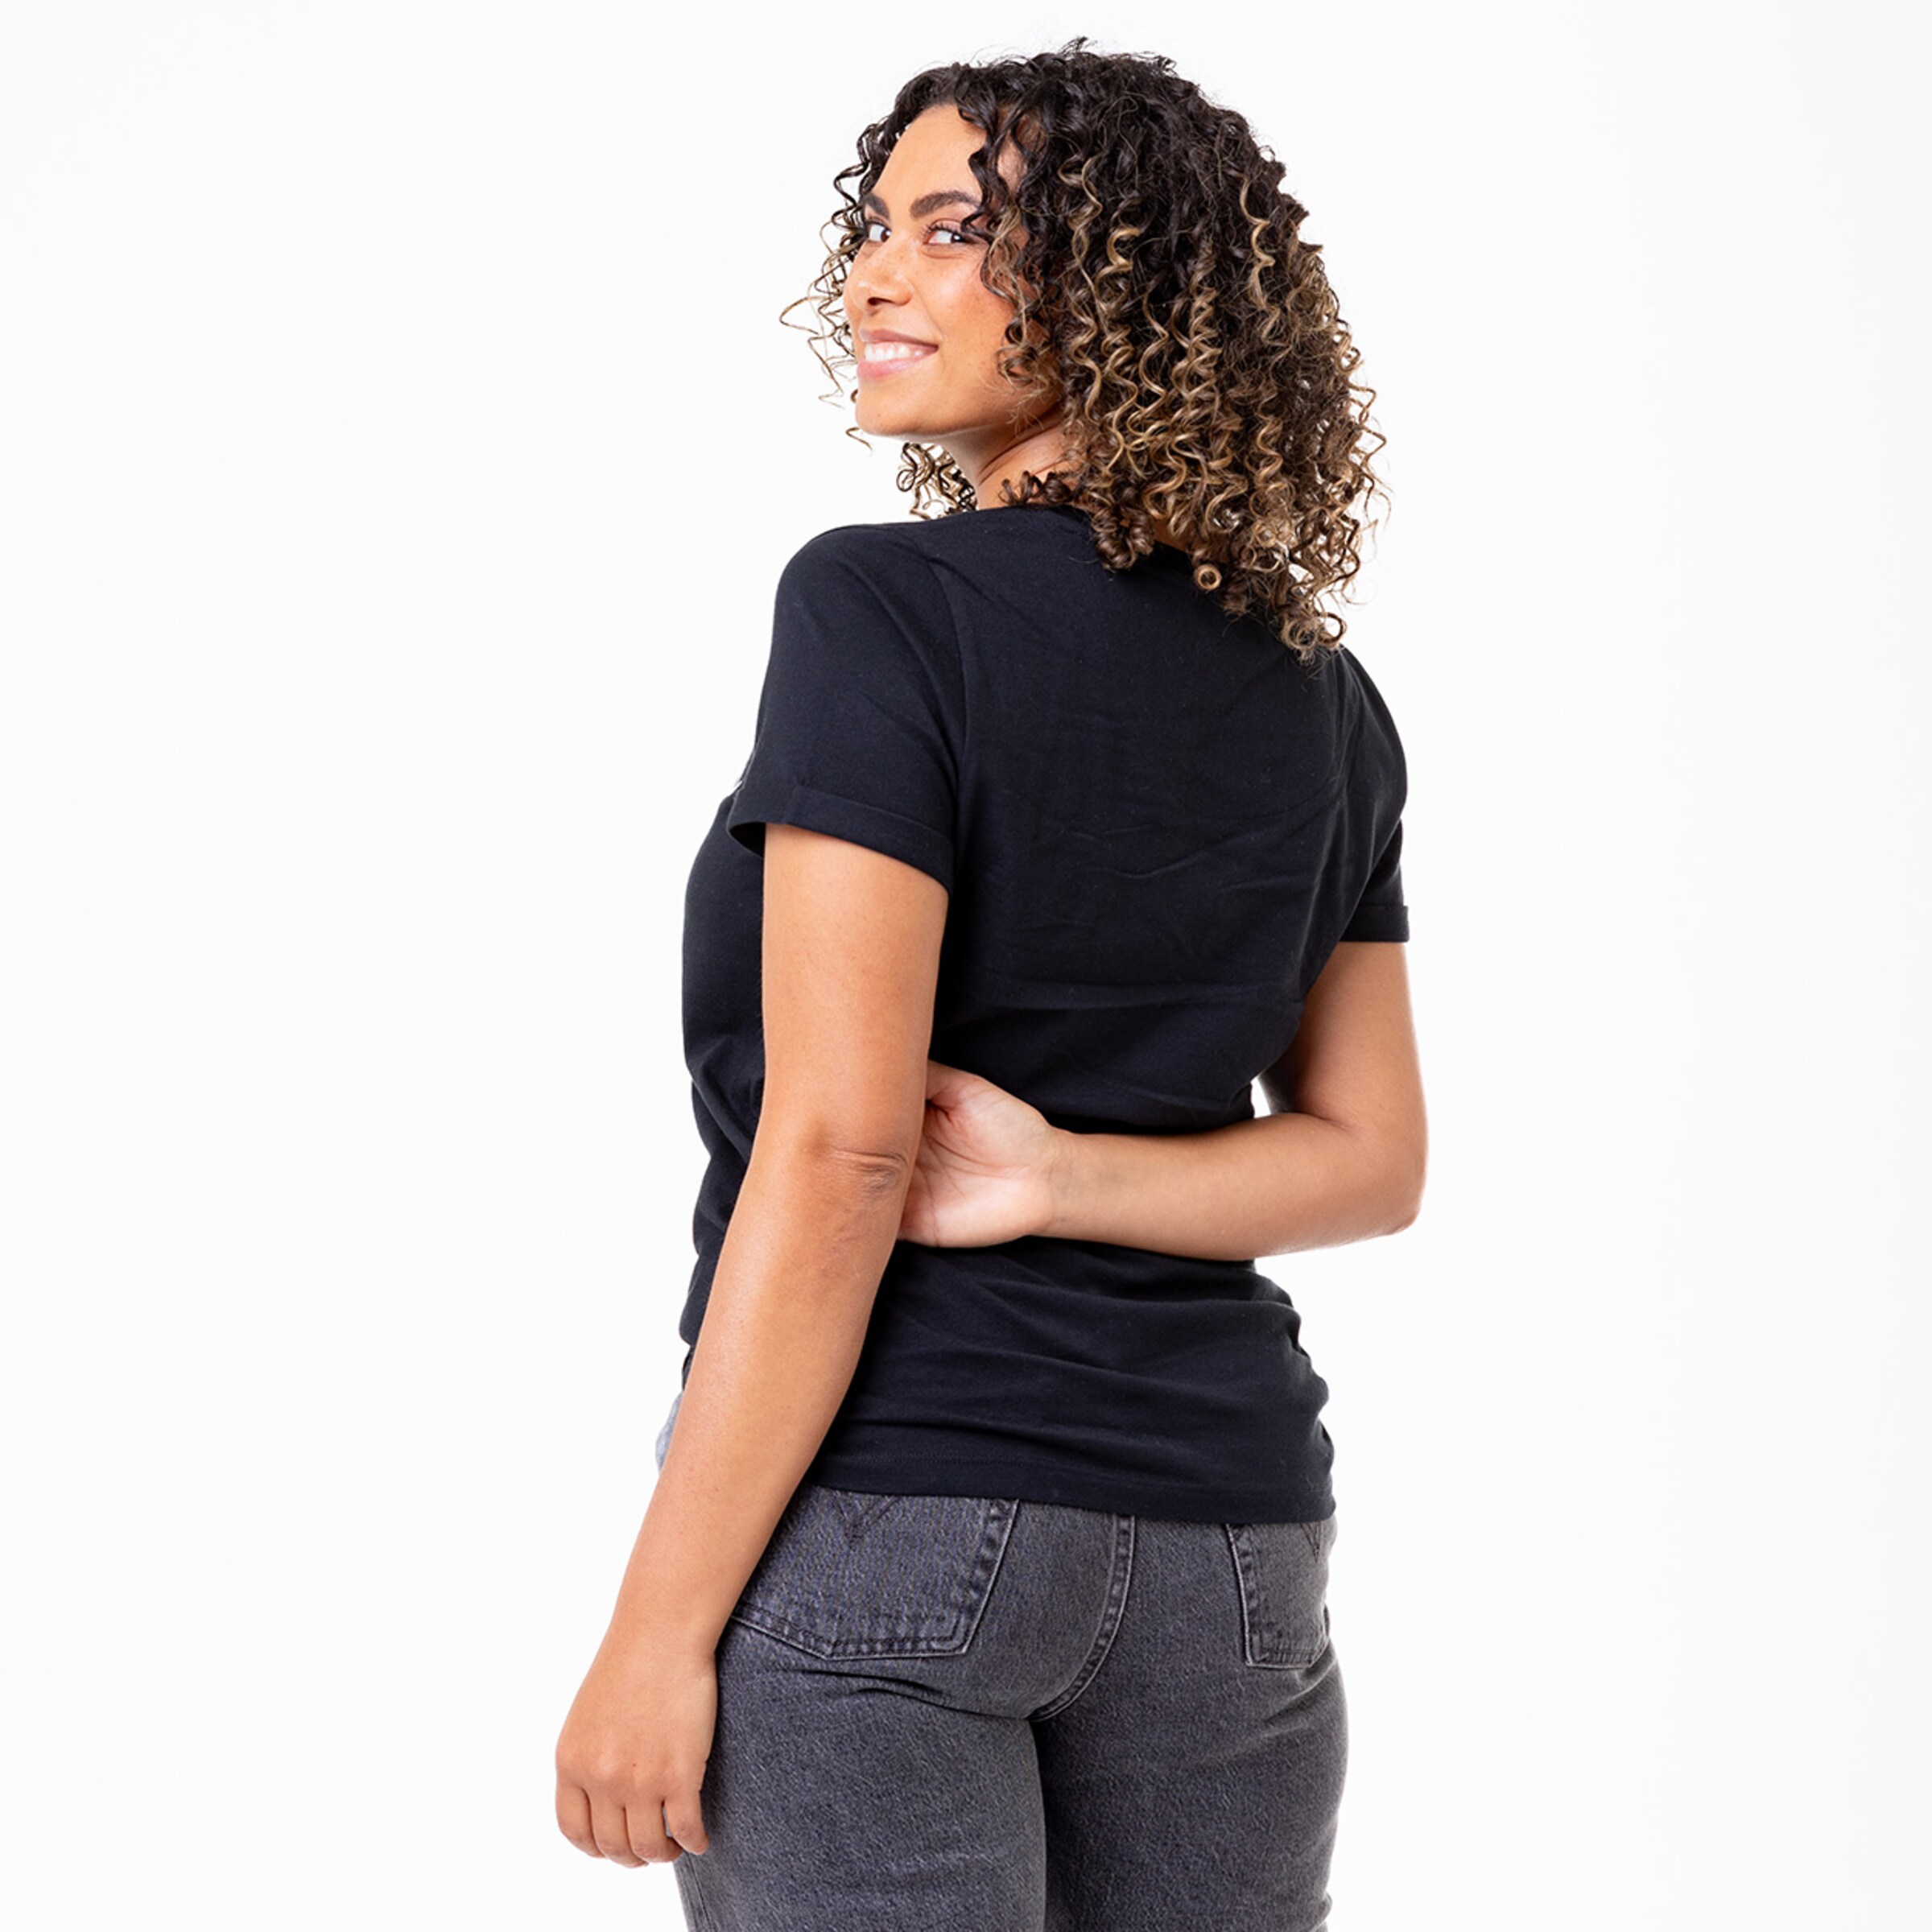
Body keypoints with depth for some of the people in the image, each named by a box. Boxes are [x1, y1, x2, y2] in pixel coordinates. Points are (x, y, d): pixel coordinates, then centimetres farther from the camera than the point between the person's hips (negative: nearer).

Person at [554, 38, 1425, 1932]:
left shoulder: (883, 606, -12)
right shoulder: (1324, 695, 8)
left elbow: (835, 1153, -18)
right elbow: (1371, 1157, 9)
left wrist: (658, 1629, -15)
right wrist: (1056, 1178, -4)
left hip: (881, 1514, -6)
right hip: (1227, 1525, 7)